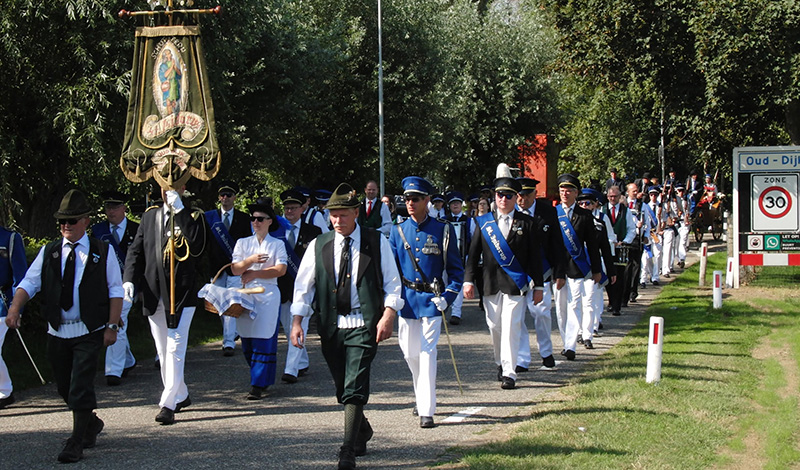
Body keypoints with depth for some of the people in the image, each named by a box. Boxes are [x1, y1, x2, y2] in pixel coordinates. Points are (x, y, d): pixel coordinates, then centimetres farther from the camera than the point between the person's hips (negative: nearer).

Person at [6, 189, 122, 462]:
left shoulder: (103, 252, 1)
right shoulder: (49, 253, 8)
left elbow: (116, 291, 1)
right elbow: (29, 283, 1)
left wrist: (112, 326, -7)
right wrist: (15, 308, -17)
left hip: (89, 332, -4)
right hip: (58, 332, 4)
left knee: (80, 387, -10)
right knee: (64, 387, 13)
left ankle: (76, 444, 1)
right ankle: (91, 424, 38)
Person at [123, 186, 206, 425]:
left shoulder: (193, 216, -3)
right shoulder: (149, 215, 11)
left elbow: (197, 247, -21)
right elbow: (136, 251, 12)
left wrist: (180, 212, -22)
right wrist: (129, 279, -3)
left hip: (181, 294, -5)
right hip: (154, 295, 5)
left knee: (175, 349, -9)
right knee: (163, 352, 13)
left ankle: (168, 404, -8)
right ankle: (181, 396, 28)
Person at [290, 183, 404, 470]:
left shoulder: (377, 242, 2)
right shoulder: (318, 246, 7)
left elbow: (392, 282, 3)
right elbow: (303, 285, 8)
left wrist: (388, 316, -9)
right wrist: (297, 321, -1)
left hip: (363, 326, -3)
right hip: (331, 327, 3)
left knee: (354, 389, -12)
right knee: (342, 389, 12)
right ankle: (362, 431, 38)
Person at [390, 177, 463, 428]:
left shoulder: (443, 230, -1)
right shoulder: (398, 232, 6)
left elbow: (456, 269, 3)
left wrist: (447, 297, -9)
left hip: (432, 301, -3)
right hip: (406, 301, 4)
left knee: (427, 353, -11)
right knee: (410, 354, 12)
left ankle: (427, 411, -11)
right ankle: (422, 397, 34)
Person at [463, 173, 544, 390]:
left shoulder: (527, 223, 4)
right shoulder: (484, 222, 8)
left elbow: (535, 256, 5)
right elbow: (473, 253, 7)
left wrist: (538, 285, 2)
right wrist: (468, 280, -2)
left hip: (515, 284, -2)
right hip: (490, 285, 2)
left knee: (511, 327, -8)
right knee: (495, 327, 9)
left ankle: (509, 373, -7)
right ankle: (500, 363, 30)